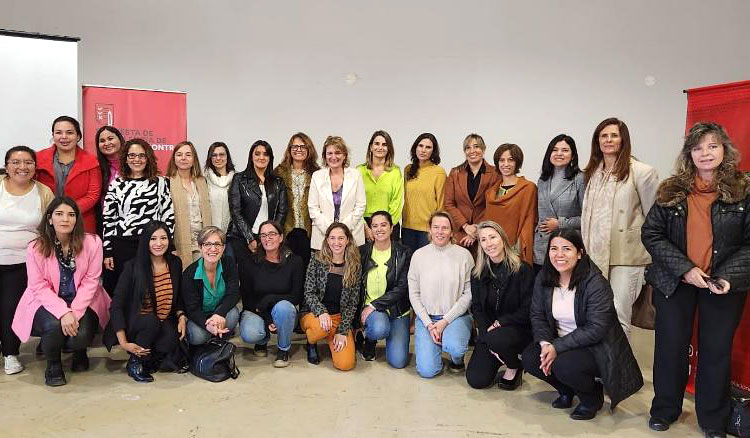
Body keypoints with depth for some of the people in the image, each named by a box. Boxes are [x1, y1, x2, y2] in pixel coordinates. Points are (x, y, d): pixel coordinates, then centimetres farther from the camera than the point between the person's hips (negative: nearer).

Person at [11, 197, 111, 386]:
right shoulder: (36, 248, -11)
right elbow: (39, 287, -12)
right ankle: (53, 364, 3)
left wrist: (75, 312, -20)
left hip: (82, 302, 0)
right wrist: (63, 312, -25)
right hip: (47, 303, 0)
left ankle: (79, 351, 18)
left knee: (81, 335, -24)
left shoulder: (92, 242, -11)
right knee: (54, 325, -31)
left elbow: (90, 281, -10)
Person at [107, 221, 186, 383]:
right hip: (136, 325, -3)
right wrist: (123, 343, -17)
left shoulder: (175, 263, 1)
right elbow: (116, 305, -11)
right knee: (151, 321, -35)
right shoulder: (133, 266, -11)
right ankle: (135, 362, -9)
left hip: (166, 324, 3)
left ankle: (151, 359, 8)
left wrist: (181, 316, -7)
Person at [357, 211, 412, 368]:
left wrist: (374, 305, -17)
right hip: (369, 307, 0)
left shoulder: (404, 253, -3)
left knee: (398, 361, -11)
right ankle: (369, 340, 2)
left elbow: (402, 288, -10)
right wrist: (362, 311, -7)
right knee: (380, 328, -35)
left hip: (397, 309, 0)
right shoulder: (362, 252, 1)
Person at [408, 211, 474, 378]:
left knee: (454, 347, -33)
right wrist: (428, 324, -9)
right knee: (427, 370, -11)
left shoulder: (463, 255, -4)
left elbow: (469, 293, -6)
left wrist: (446, 321, -13)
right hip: (426, 317, 1)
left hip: (456, 316, -1)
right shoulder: (419, 255, 0)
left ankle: (458, 359, 6)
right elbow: (414, 294, 1)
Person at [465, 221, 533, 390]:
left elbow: (528, 310, -12)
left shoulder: (523, 270, -11)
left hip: (519, 330, -4)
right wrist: (486, 334, -14)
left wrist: (499, 323, -17)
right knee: (476, 380, -10)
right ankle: (498, 357, 24)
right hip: (488, 331, 4)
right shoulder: (478, 273, 2)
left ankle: (514, 368, -2)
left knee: (497, 339, -37)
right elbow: (477, 308, 1)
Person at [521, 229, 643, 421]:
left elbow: (596, 329, -24)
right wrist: (545, 343, -20)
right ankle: (566, 390, 13)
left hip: (596, 346, -6)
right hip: (558, 342, 6)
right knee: (529, 359, -17)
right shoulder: (543, 279, -4)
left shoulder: (596, 283, -22)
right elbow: (537, 315, 0)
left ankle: (593, 397, 3)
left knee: (564, 366, -32)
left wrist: (557, 347, -27)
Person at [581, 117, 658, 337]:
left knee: (618, 317, -5)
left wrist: (653, 256, -1)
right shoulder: (593, 173, 15)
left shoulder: (641, 172, -4)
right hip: (594, 255, 5)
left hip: (626, 256, -5)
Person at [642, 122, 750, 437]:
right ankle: (665, 409, 30)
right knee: (670, 347, 10)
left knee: (716, 351, 10)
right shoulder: (671, 190, -1)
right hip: (675, 282, 1)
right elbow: (651, 234, -4)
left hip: (723, 285, 0)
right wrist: (684, 268, -15)